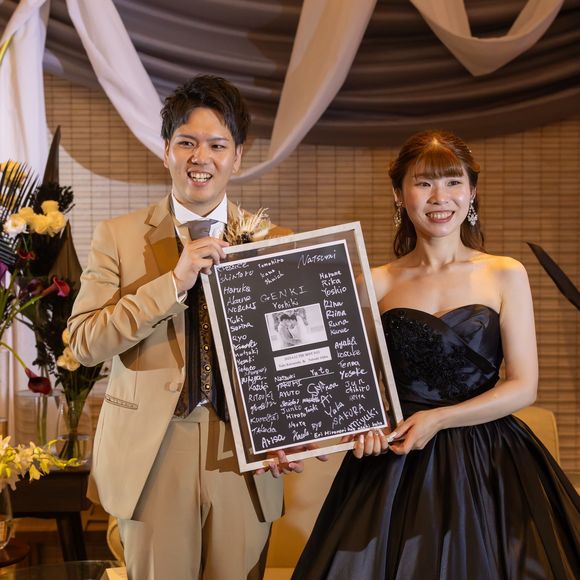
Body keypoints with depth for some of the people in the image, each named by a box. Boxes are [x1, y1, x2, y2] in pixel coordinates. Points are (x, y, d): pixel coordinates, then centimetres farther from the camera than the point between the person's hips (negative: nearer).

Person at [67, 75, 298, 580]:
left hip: (245, 460, 1)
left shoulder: (275, 241, 4)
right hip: (152, 458, -1)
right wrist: (173, 283, -17)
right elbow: (84, 342, -7)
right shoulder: (119, 237, 1)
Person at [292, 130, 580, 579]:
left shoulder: (506, 275, 1)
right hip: (396, 463, 1)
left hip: (486, 460, -1)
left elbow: (523, 386, -3)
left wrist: (438, 418, -11)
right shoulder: (378, 284, 5)